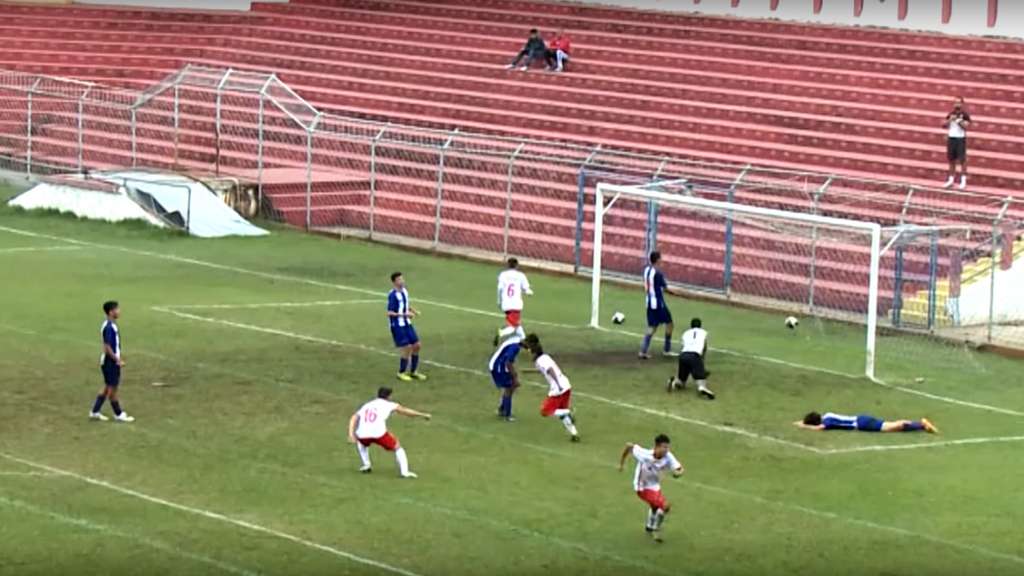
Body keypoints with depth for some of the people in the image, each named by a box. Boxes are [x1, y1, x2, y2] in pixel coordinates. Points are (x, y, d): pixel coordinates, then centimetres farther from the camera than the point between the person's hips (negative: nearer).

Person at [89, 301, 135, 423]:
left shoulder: (112, 325, 10)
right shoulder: (109, 327, -21)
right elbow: (107, 347, -23)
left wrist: (119, 358, 20)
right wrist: (117, 360, -19)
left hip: (112, 361, 10)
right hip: (110, 362, -10)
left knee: (108, 387, 15)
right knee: (112, 388, 1)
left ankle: (95, 412, 20)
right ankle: (118, 414, 11)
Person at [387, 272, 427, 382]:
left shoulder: (404, 291, 6)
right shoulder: (393, 295, -19)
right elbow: (390, 313, -22)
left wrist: (414, 311, 2)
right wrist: (405, 315, -27)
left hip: (407, 324, 8)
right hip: (397, 326, -8)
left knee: (416, 345, 8)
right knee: (407, 348, -8)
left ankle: (413, 372, 23)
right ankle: (401, 373, 11)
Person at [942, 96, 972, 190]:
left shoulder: (965, 115, -5)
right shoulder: (951, 114, 11)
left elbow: (966, 126, -13)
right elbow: (943, 125, 9)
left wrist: (958, 120, -18)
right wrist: (950, 120, -7)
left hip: (961, 139, -5)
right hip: (951, 138, 5)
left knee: (962, 160, -7)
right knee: (951, 159, 10)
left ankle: (963, 180, -5)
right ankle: (951, 179, 17)